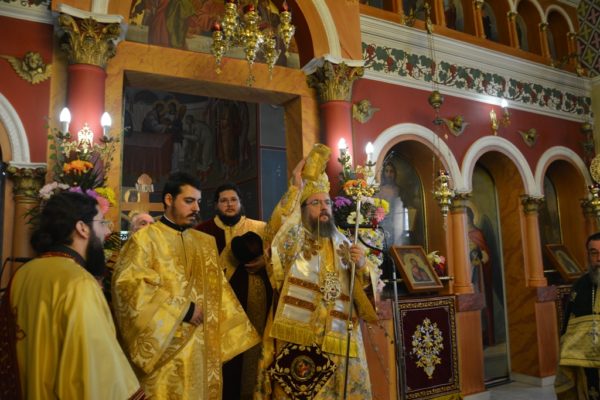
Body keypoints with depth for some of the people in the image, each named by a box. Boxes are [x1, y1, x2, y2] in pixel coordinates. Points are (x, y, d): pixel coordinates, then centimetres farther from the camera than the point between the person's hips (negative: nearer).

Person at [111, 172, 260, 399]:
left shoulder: (205, 242, 11)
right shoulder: (145, 238, -7)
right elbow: (129, 285, -18)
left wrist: (236, 331, 10)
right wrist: (182, 309, -16)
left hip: (200, 348, 5)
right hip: (164, 348, -5)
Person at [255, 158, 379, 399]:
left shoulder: (342, 243, 15)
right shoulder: (293, 239, 2)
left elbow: (364, 284, 14)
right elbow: (278, 226, -22)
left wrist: (362, 265, -8)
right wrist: (296, 187, -19)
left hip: (339, 336, 5)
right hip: (299, 337, -4)